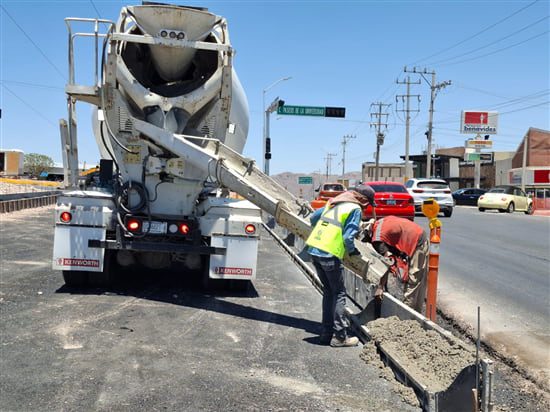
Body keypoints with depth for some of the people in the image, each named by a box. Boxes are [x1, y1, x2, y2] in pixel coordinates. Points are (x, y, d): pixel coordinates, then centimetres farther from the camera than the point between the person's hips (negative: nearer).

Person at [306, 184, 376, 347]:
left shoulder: (334, 202, 19)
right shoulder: (355, 209, -4)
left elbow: (313, 218, 24)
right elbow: (348, 237, -11)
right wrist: (352, 250, 8)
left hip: (314, 248, 8)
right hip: (330, 254, -8)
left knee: (328, 291, 18)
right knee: (339, 293, 4)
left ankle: (327, 332, 23)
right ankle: (339, 336, 6)